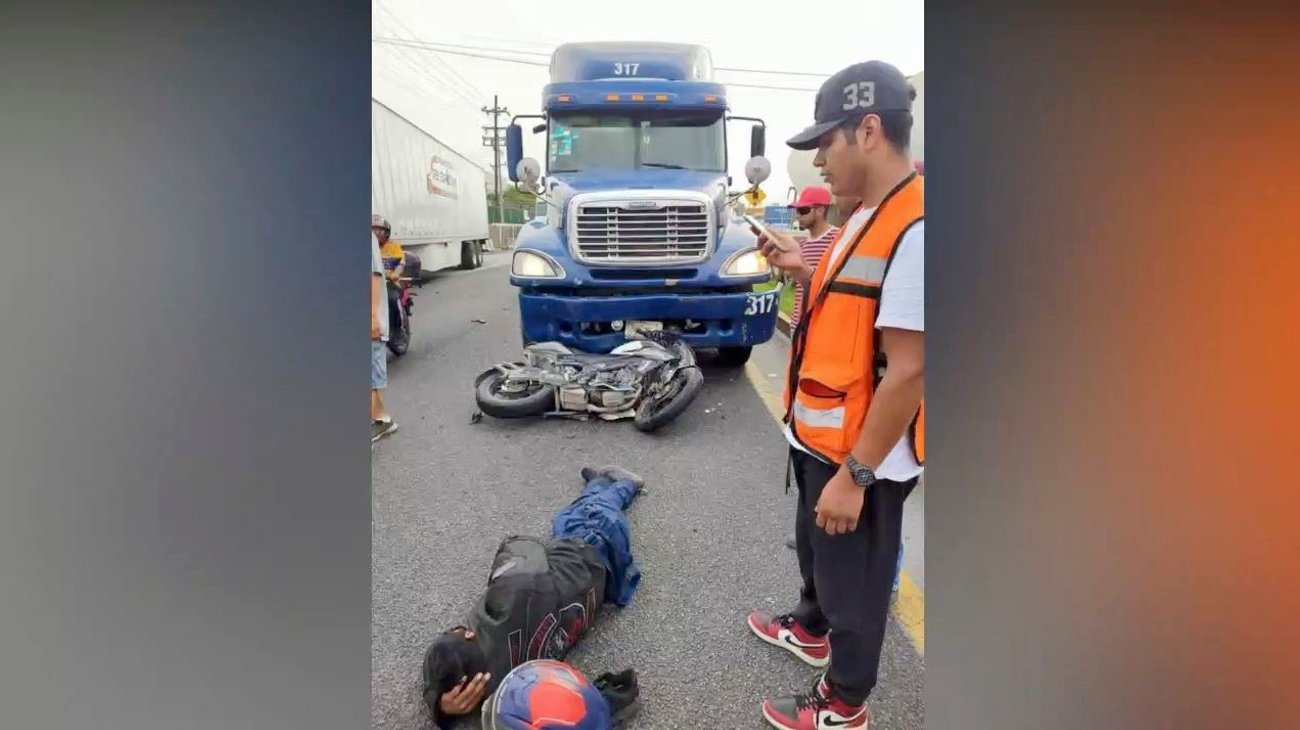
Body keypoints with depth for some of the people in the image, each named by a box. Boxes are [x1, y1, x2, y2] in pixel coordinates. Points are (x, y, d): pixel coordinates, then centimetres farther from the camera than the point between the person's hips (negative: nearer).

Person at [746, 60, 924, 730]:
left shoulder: (913, 230, -26)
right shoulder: (866, 218, 6)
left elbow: (907, 371, -27)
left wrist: (854, 474, -22)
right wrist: (804, 272, 3)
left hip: (862, 457, -9)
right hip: (820, 437, 9)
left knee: (852, 578, 12)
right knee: (814, 546, 29)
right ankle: (809, 630, 55)